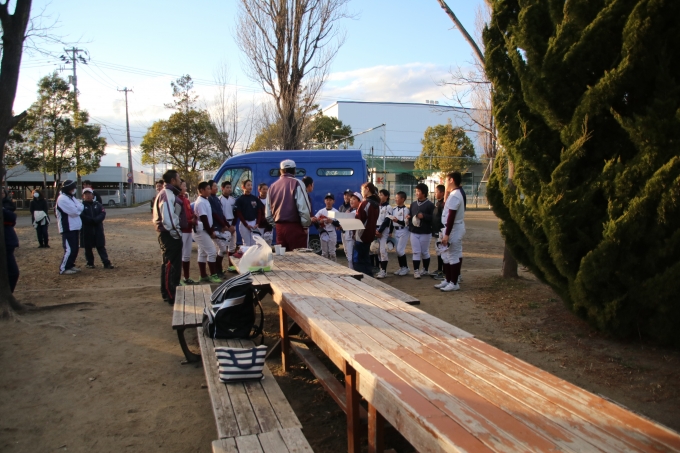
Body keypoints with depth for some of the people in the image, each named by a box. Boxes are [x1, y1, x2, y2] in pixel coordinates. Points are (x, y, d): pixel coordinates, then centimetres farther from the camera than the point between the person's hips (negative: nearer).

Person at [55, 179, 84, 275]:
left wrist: (79, 205, -3)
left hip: (74, 227, 10)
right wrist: (80, 206, -4)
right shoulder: (62, 199, -15)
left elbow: (79, 208, 17)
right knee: (69, 250, -10)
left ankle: (70, 265, 24)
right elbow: (74, 211, -21)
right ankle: (63, 269, -2)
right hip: (67, 228, -10)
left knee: (75, 249, 13)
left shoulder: (71, 197, 17)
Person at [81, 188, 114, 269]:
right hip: (87, 229, -2)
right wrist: (92, 220, -20)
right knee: (88, 247, 7)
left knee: (101, 246, 1)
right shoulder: (81, 205, 1)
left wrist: (95, 220, -18)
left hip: (98, 229, 2)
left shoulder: (97, 204, 10)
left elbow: (103, 213, -3)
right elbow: (82, 216, -11)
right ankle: (90, 263, 18)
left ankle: (106, 263, -2)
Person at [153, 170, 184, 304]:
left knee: (168, 264, 17)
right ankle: (171, 296, -1)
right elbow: (168, 218, -25)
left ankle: (167, 293, 28)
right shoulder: (167, 194, -17)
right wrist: (176, 233, -17)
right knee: (170, 265, -6)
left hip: (169, 234, 11)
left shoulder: (168, 193, 17)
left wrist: (176, 232, 15)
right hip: (170, 234, -11)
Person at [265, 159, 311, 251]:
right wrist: (306, 224, -1)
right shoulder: (296, 183, -6)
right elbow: (304, 208, -13)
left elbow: (268, 213, 11)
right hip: (294, 227, -6)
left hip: (279, 228, 6)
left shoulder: (272, 186, 11)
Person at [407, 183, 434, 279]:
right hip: (414, 232, 4)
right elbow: (409, 215, 21)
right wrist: (409, 218, -1)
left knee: (424, 252, 7)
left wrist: (424, 216, -21)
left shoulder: (430, 205, -6)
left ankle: (425, 269, 23)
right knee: (416, 252, 3)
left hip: (425, 233, -4)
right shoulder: (413, 204, 13)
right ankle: (416, 271, 5)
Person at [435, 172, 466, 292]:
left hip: (454, 229, -10)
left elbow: (451, 216, -22)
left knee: (454, 256, -2)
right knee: (446, 256, 16)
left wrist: (447, 234, -22)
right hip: (452, 228, 10)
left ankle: (454, 283, 6)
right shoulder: (456, 194, 13)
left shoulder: (454, 196, -19)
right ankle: (448, 280, 25)